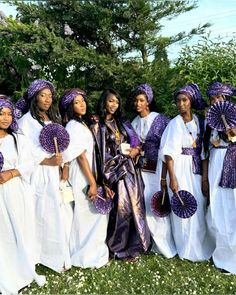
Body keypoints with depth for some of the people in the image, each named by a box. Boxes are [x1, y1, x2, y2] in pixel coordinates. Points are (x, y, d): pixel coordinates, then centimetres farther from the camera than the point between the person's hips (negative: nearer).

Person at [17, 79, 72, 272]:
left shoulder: (54, 118, 15)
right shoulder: (26, 121, -4)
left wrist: (63, 165, -1)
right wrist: (48, 161, -18)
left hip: (56, 173, 6)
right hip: (40, 175, -6)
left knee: (62, 212, 6)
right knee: (45, 215, -2)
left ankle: (62, 253, 21)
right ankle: (51, 256, 12)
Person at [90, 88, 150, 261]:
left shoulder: (122, 123, 15)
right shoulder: (97, 127, -1)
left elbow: (137, 144, 18)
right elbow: (98, 155, -6)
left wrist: (135, 150, -6)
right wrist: (105, 181, -11)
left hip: (130, 170, 5)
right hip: (114, 171, -5)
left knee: (136, 207, 2)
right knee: (123, 209, -7)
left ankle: (133, 246, 18)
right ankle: (120, 248, 14)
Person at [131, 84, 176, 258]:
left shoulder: (161, 120, -6)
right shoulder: (134, 123, 9)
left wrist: (164, 176, -14)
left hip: (158, 169, -4)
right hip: (142, 170, 4)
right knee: (146, 206, 5)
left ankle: (165, 245, 17)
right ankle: (153, 242, 21)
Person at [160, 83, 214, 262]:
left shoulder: (199, 122, 7)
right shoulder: (175, 123, -5)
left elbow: (203, 150, 8)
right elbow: (169, 153, -11)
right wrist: (172, 178, -17)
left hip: (196, 169, 4)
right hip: (180, 168, -4)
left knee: (199, 206, 7)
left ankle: (200, 246, 25)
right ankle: (186, 249, 18)